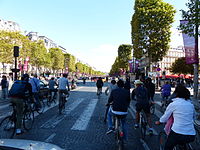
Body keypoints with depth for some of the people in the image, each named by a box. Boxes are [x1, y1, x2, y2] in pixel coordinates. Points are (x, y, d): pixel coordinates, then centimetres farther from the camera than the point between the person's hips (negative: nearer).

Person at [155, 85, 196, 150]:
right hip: (191, 136, 5)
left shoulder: (173, 104, -4)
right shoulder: (191, 104, 8)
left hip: (177, 133, -4)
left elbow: (165, 118, 5)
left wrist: (158, 122, 25)